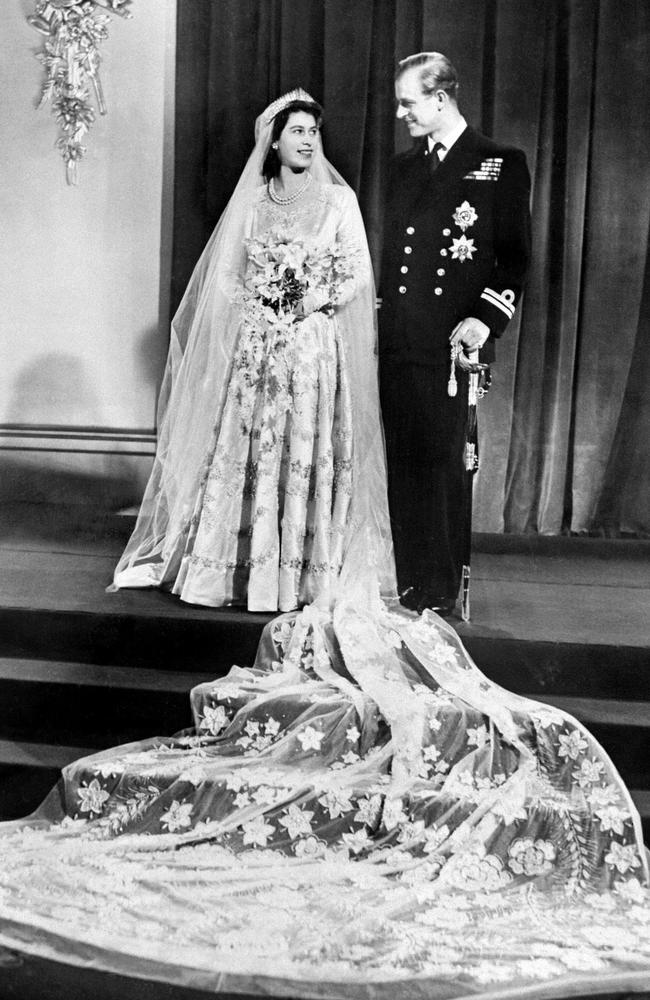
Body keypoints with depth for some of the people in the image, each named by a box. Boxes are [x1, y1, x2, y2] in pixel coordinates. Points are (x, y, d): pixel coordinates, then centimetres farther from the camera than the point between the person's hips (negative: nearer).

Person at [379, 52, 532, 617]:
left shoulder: (501, 165, 2)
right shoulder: (405, 167, 20)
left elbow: (515, 258, -3)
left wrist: (484, 320, -17)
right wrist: (381, 323, 11)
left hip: (448, 344, -5)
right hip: (396, 342, 6)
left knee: (442, 464, -5)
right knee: (404, 466, 6)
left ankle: (442, 595, 6)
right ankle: (409, 588, 15)